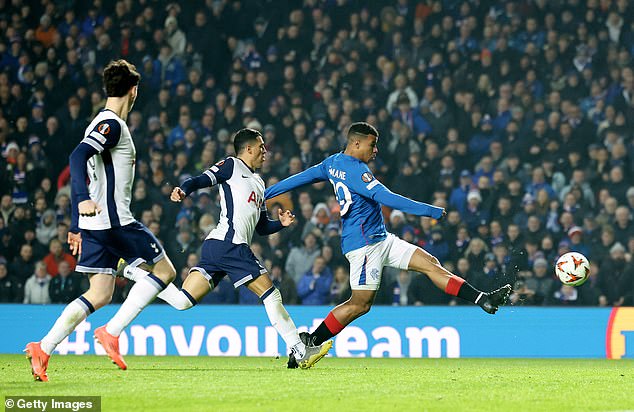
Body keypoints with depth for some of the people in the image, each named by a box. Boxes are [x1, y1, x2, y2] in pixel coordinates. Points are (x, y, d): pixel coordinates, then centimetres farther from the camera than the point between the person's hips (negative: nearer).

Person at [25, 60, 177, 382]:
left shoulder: (101, 123, 19)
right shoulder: (112, 125, -10)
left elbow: (78, 172, 22)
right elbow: (78, 156, -26)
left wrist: (76, 227, 24)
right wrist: (84, 200, -39)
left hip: (94, 223, 9)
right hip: (115, 219, -9)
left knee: (99, 296, 8)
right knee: (164, 271, 4)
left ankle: (43, 349, -4)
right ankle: (112, 332, -5)